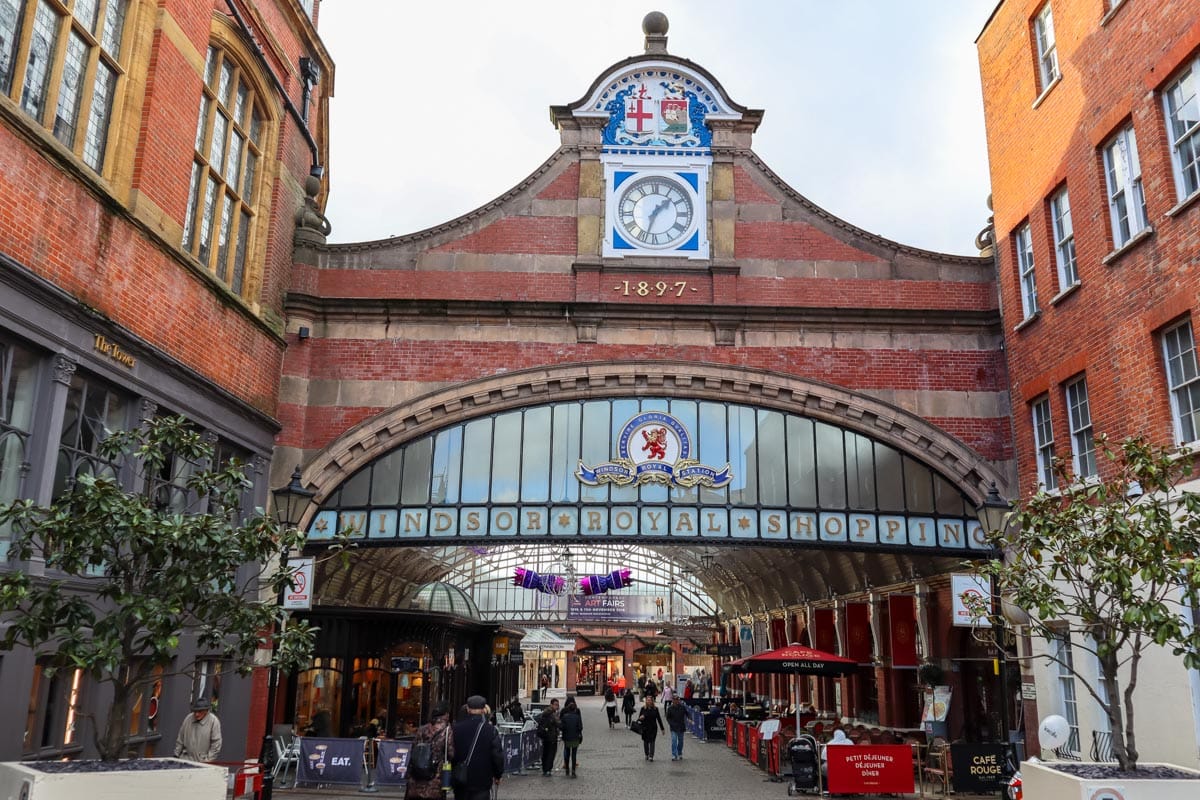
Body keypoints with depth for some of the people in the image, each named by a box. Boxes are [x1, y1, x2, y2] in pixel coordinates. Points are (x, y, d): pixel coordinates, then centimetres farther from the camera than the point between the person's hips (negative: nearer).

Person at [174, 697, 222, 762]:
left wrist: (208, 760, -9)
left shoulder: (213, 721, -9)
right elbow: (180, 739, 16)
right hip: (186, 759, 4)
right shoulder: (188, 718, 5)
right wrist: (176, 755, 15)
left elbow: (216, 744, -8)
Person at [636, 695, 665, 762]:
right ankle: (647, 755, 25)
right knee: (645, 742, 9)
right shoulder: (643, 708, -1)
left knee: (652, 742, -5)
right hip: (645, 728, 0)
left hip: (653, 728, 0)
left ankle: (651, 756, -5)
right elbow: (639, 718, 1)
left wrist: (662, 728, 10)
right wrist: (640, 719, -25)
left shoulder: (655, 709, 1)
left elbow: (659, 718, 7)